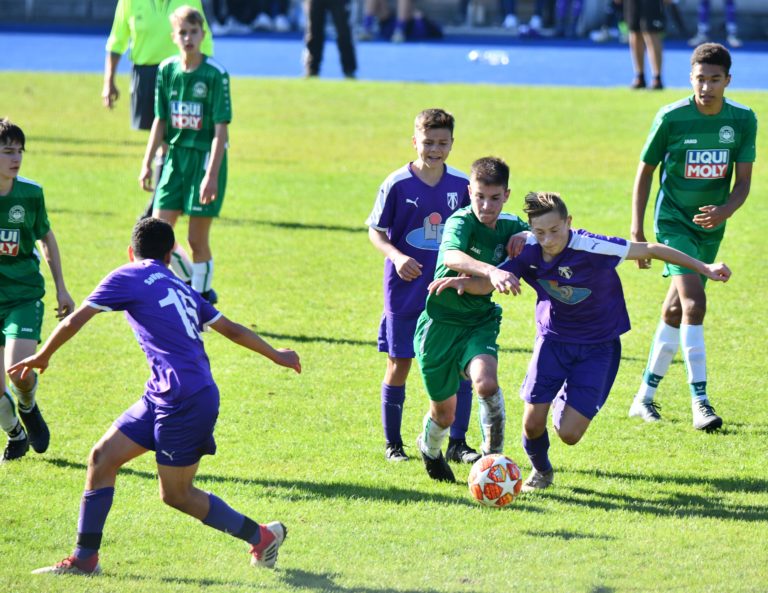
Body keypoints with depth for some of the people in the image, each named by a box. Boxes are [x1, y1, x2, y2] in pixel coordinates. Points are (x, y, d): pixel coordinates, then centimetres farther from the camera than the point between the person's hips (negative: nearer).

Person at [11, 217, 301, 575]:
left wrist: (42, 356, 17)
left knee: (176, 494, 3)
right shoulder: (182, 290, 19)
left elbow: (74, 322, 1)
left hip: (185, 399, -8)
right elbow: (231, 330, 27)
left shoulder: (128, 277, 0)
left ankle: (261, 536, 14)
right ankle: (84, 558, 9)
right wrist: (275, 355, 40)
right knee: (103, 456, 8)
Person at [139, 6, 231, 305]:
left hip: (206, 157, -5)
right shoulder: (167, 70, 4)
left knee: (197, 239, -2)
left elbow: (220, 128, -13)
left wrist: (212, 174, -19)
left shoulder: (215, 74, -11)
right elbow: (160, 121, 13)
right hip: (175, 156, 5)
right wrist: (147, 163, 10)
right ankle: (195, 287, 20)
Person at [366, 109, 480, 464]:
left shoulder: (461, 184, 0)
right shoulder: (397, 184, -9)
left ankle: (458, 443, 7)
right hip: (406, 291, -2)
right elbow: (375, 231, -2)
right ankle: (393, 444, 19)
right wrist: (396, 257, -19)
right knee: (399, 365, 5)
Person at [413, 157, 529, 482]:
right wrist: (490, 271, -60)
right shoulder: (461, 222, -21)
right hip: (440, 323, -3)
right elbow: (451, 256, -43)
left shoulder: (511, 226, -3)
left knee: (487, 383, -29)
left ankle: (493, 455, -12)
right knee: (444, 413, 11)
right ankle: (430, 448, 47)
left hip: (480, 323, 3)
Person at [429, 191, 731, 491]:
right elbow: (488, 282, -13)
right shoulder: (527, 252, -14)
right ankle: (541, 472, 28)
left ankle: (565, 402, 27)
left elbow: (650, 250, -19)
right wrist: (462, 282, -36)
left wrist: (703, 267, -16)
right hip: (552, 339, 3)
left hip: (598, 346, -3)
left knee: (569, 434, -12)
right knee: (533, 424, -7)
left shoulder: (591, 248, -27)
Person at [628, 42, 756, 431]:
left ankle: (645, 396, 25)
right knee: (694, 304, -20)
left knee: (676, 311, 12)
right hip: (673, 220, -4)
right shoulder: (671, 118, -13)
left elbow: (743, 181, -2)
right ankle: (700, 404, -19)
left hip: (711, 225, 4)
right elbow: (645, 171, -3)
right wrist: (636, 231, -4)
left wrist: (725, 211, -23)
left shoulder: (743, 120, -5)